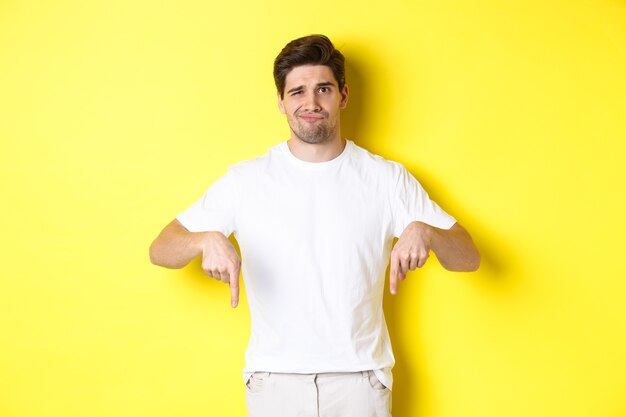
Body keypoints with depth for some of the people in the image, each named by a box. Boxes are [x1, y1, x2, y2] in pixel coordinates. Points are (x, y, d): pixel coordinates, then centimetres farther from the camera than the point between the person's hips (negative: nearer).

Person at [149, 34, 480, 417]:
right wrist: (206, 240, -25)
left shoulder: (387, 178, -1)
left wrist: (425, 232, -24)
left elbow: (469, 258, -2)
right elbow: (159, 250, -2)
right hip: (274, 381, 0)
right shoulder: (245, 180, -2)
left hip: (360, 379, 0)